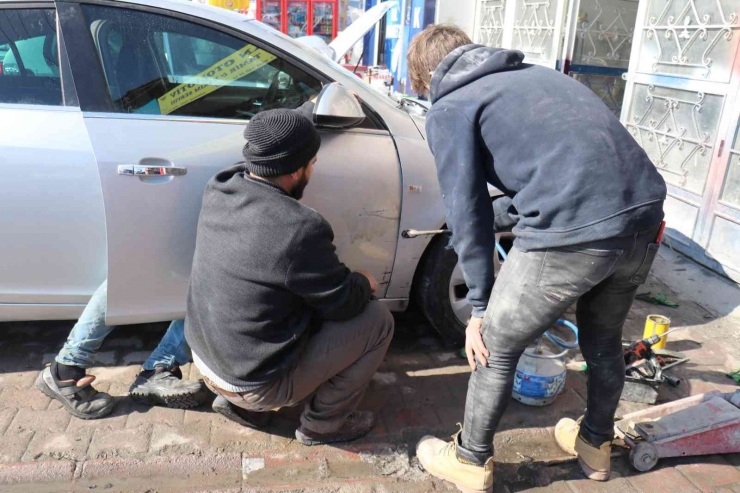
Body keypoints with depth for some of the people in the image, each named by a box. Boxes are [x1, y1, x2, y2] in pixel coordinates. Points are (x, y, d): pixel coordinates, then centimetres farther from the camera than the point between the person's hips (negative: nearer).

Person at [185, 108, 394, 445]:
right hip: (257, 385, -7)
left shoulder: (218, 190, -8)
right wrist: (365, 283, 5)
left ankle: (237, 400, 22)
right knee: (377, 319, 0)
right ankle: (322, 422, 13)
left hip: (205, 357, 8)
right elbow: (345, 303, -13)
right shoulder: (299, 229, -28)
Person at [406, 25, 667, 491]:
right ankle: (596, 446, 51)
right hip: (645, 216, 8)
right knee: (604, 341, 29)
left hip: (572, 232, -7)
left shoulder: (449, 107, 6)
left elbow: (467, 212, 2)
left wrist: (480, 306, 10)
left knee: (495, 347, 15)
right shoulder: (532, 73, 26)